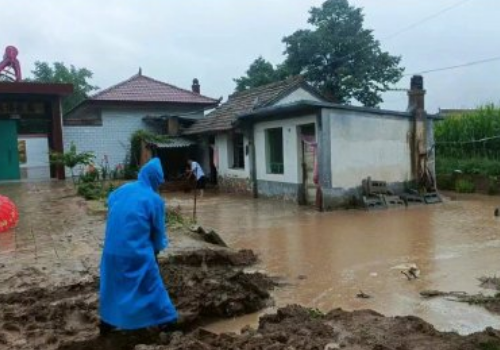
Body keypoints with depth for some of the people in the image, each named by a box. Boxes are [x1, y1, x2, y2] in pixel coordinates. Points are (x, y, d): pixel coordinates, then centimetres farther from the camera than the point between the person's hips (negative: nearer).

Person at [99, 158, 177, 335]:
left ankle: (107, 321, 32)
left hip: (112, 248, 5)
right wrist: (157, 249, 17)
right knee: (152, 285, 10)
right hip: (138, 252, -5)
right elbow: (158, 230, 0)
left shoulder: (120, 191, 7)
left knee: (112, 284, 20)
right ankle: (165, 319, 20)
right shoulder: (155, 200, -9)